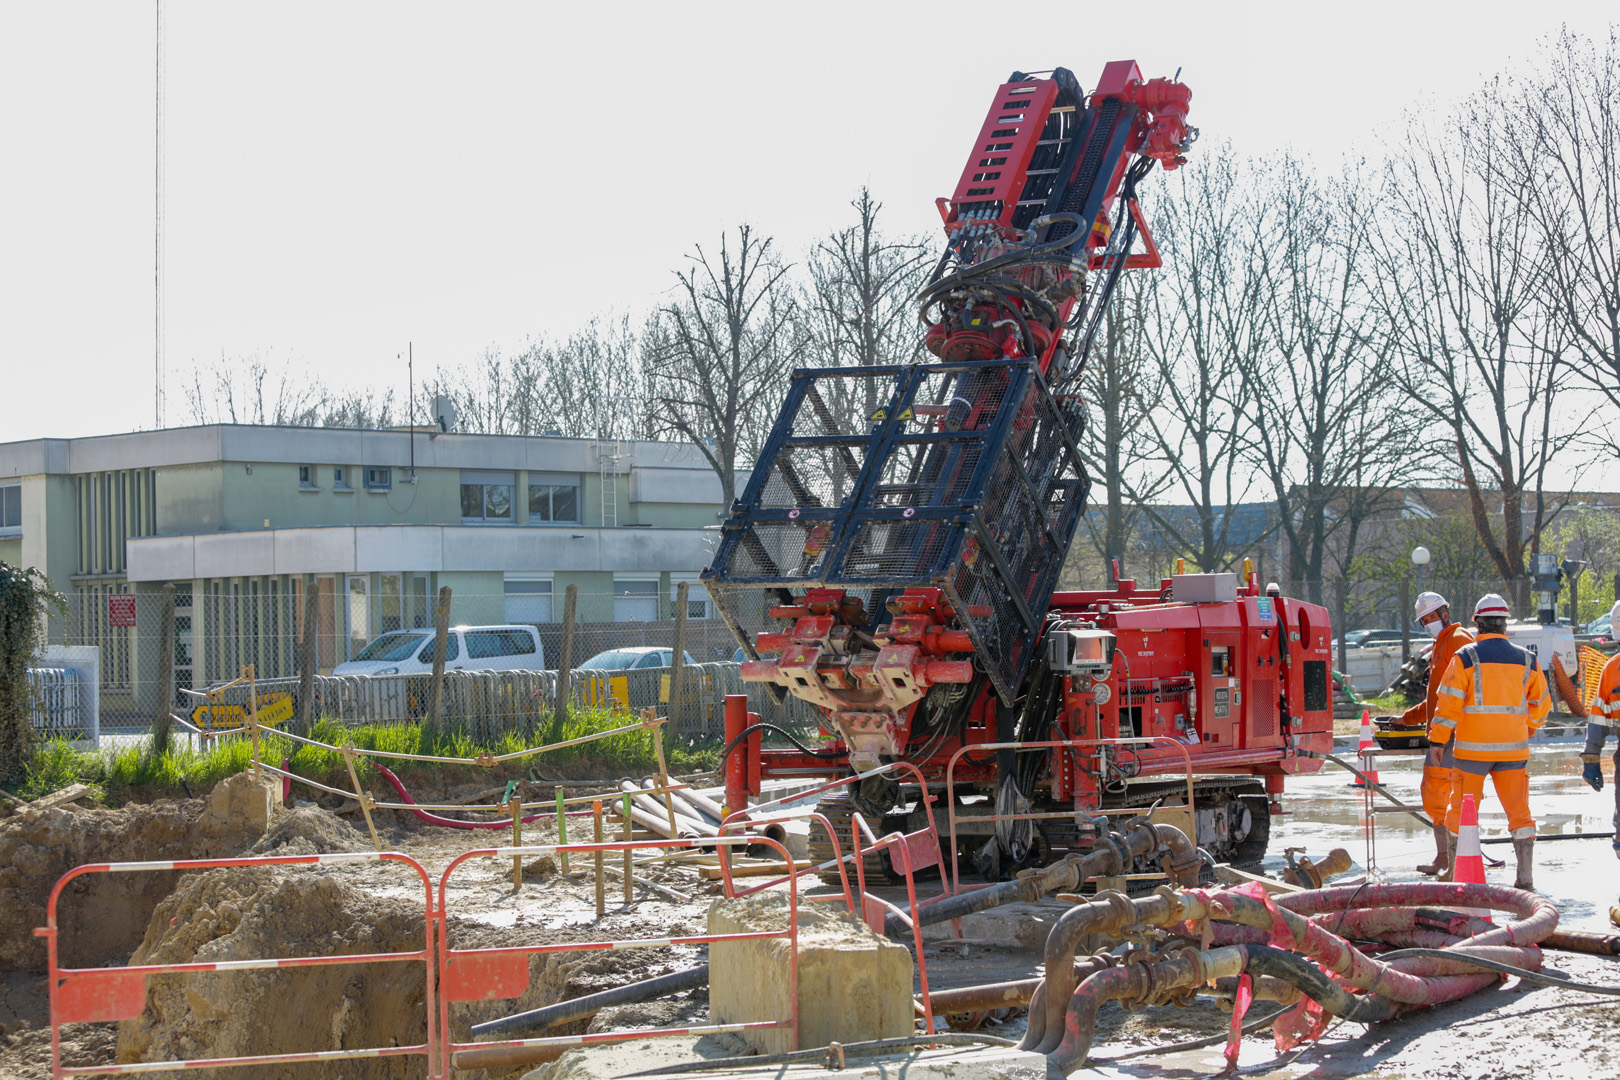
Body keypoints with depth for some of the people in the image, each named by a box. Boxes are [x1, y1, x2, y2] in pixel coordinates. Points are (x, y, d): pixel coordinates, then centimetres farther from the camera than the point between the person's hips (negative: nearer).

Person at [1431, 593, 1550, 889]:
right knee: (1519, 810, 7)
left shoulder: (1465, 657, -6)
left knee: (1461, 809, 8)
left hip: (1473, 749, -3)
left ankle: (1454, 873, 13)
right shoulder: (1526, 659, 6)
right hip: (1514, 749, 3)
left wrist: (1437, 742, -3)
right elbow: (1541, 705, 14)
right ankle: (1525, 876, 1)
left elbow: (1449, 702, -9)